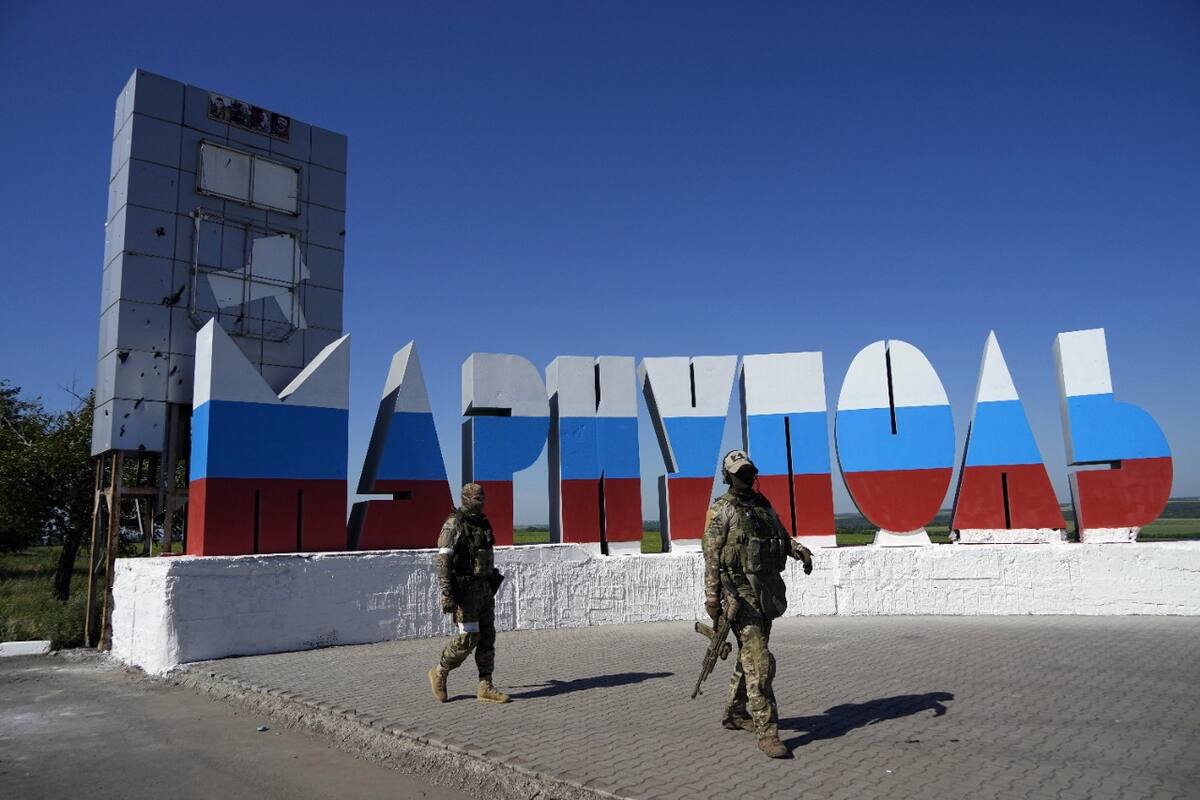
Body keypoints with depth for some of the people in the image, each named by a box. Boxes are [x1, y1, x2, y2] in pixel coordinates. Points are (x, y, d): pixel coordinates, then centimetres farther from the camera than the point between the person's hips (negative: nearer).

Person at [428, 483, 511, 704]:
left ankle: (485, 687, 8)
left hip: (484, 588, 7)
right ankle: (439, 673, 13)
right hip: (464, 590, -7)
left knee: (487, 637, 4)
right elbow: (443, 561, -17)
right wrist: (446, 594, -24)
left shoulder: (483, 524, 13)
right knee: (469, 637, -8)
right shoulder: (453, 525, -11)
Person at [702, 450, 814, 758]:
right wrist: (712, 597, -15)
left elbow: (782, 536, 23)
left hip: (768, 591, 7)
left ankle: (735, 713, 32)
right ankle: (767, 732, -7)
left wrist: (800, 549, 1)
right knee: (759, 663, -11)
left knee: (750, 657, 17)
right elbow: (712, 556, -9)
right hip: (741, 593, -7)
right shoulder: (721, 510, -6)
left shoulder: (763, 504, 15)